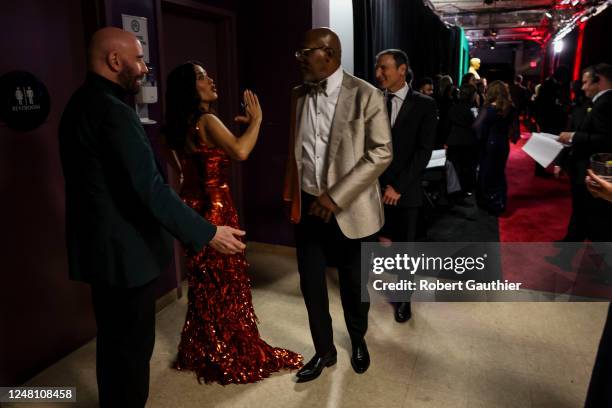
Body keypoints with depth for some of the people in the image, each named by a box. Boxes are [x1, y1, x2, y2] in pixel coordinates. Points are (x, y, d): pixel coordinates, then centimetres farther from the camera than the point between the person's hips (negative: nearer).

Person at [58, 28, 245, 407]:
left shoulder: (80, 104, 10)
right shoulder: (114, 111, -21)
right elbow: (150, 189, -27)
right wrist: (208, 233, -23)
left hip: (100, 245, 10)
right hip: (125, 250, -10)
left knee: (113, 341, 23)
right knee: (132, 345, 6)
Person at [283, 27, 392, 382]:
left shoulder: (366, 95, -9)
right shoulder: (299, 95, 7)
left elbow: (382, 153, -13)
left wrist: (336, 197, -19)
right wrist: (290, 194, 13)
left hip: (349, 208, -4)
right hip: (308, 206, 4)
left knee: (354, 283, 13)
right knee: (311, 284, 10)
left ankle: (358, 341, 42)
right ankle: (324, 351, 33)